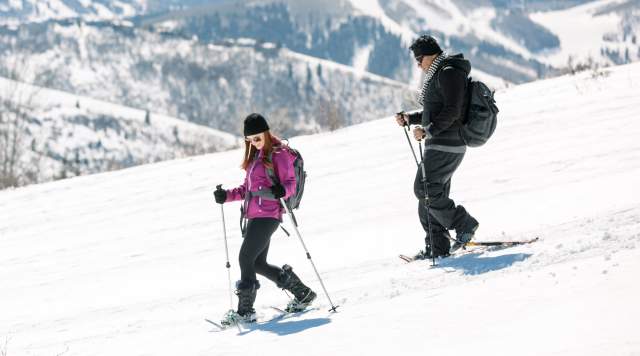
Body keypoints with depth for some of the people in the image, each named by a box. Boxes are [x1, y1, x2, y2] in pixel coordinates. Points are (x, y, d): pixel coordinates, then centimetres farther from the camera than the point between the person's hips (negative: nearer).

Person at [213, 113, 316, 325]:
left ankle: (246, 310, -9)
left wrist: (281, 191, -34)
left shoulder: (278, 154, -6)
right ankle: (303, 293, 21)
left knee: (246, 258, -13)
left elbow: (291, 183, -13)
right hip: (255, 216, 10)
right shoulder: (255, 156, 21)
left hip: (267, 215, -10)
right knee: (258, 264, 10)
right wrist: (227, 196, 11)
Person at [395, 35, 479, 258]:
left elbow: (452, 111, -21)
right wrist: (409, 119, 16)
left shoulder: (449, 73, -13)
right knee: (432, 193, 7)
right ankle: (438, 247, 8)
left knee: (424, 190, -12)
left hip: (446, 145, -10)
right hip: (438, 145, 10)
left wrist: (428, 131, -24)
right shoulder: (439, 75, 20)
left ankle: (463, 224, -4)